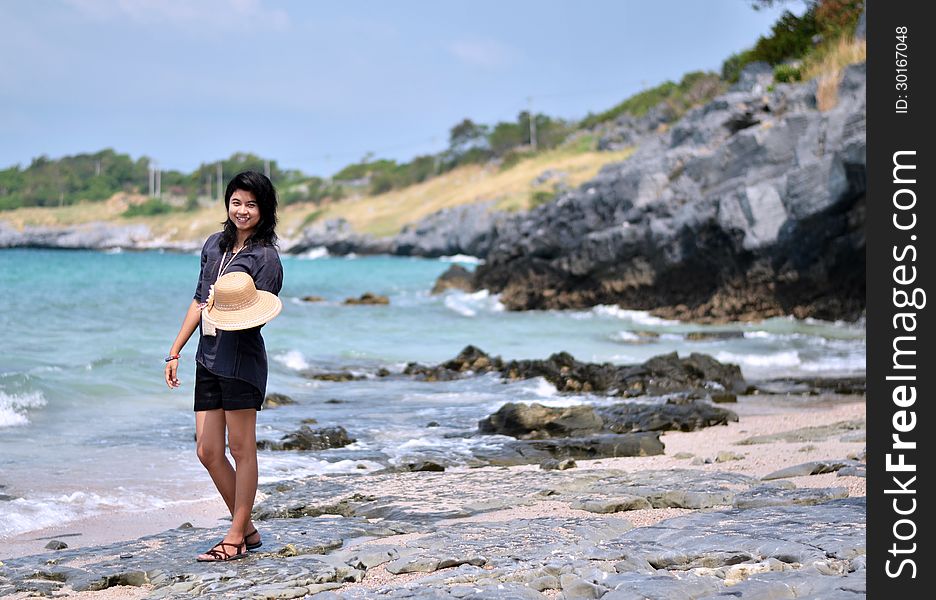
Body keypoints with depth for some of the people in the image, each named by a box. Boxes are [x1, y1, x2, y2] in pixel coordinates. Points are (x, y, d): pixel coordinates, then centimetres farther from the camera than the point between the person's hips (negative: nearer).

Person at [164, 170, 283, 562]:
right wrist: (175, 351, 19)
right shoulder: (215, 245, 15)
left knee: (241, 448, 0)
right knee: (208, 452, 7)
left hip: (241, 360, -7)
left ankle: (236, 537, 7)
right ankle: (247, 529, 19)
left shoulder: (265, 257, -6)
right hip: (208, 358, 7)